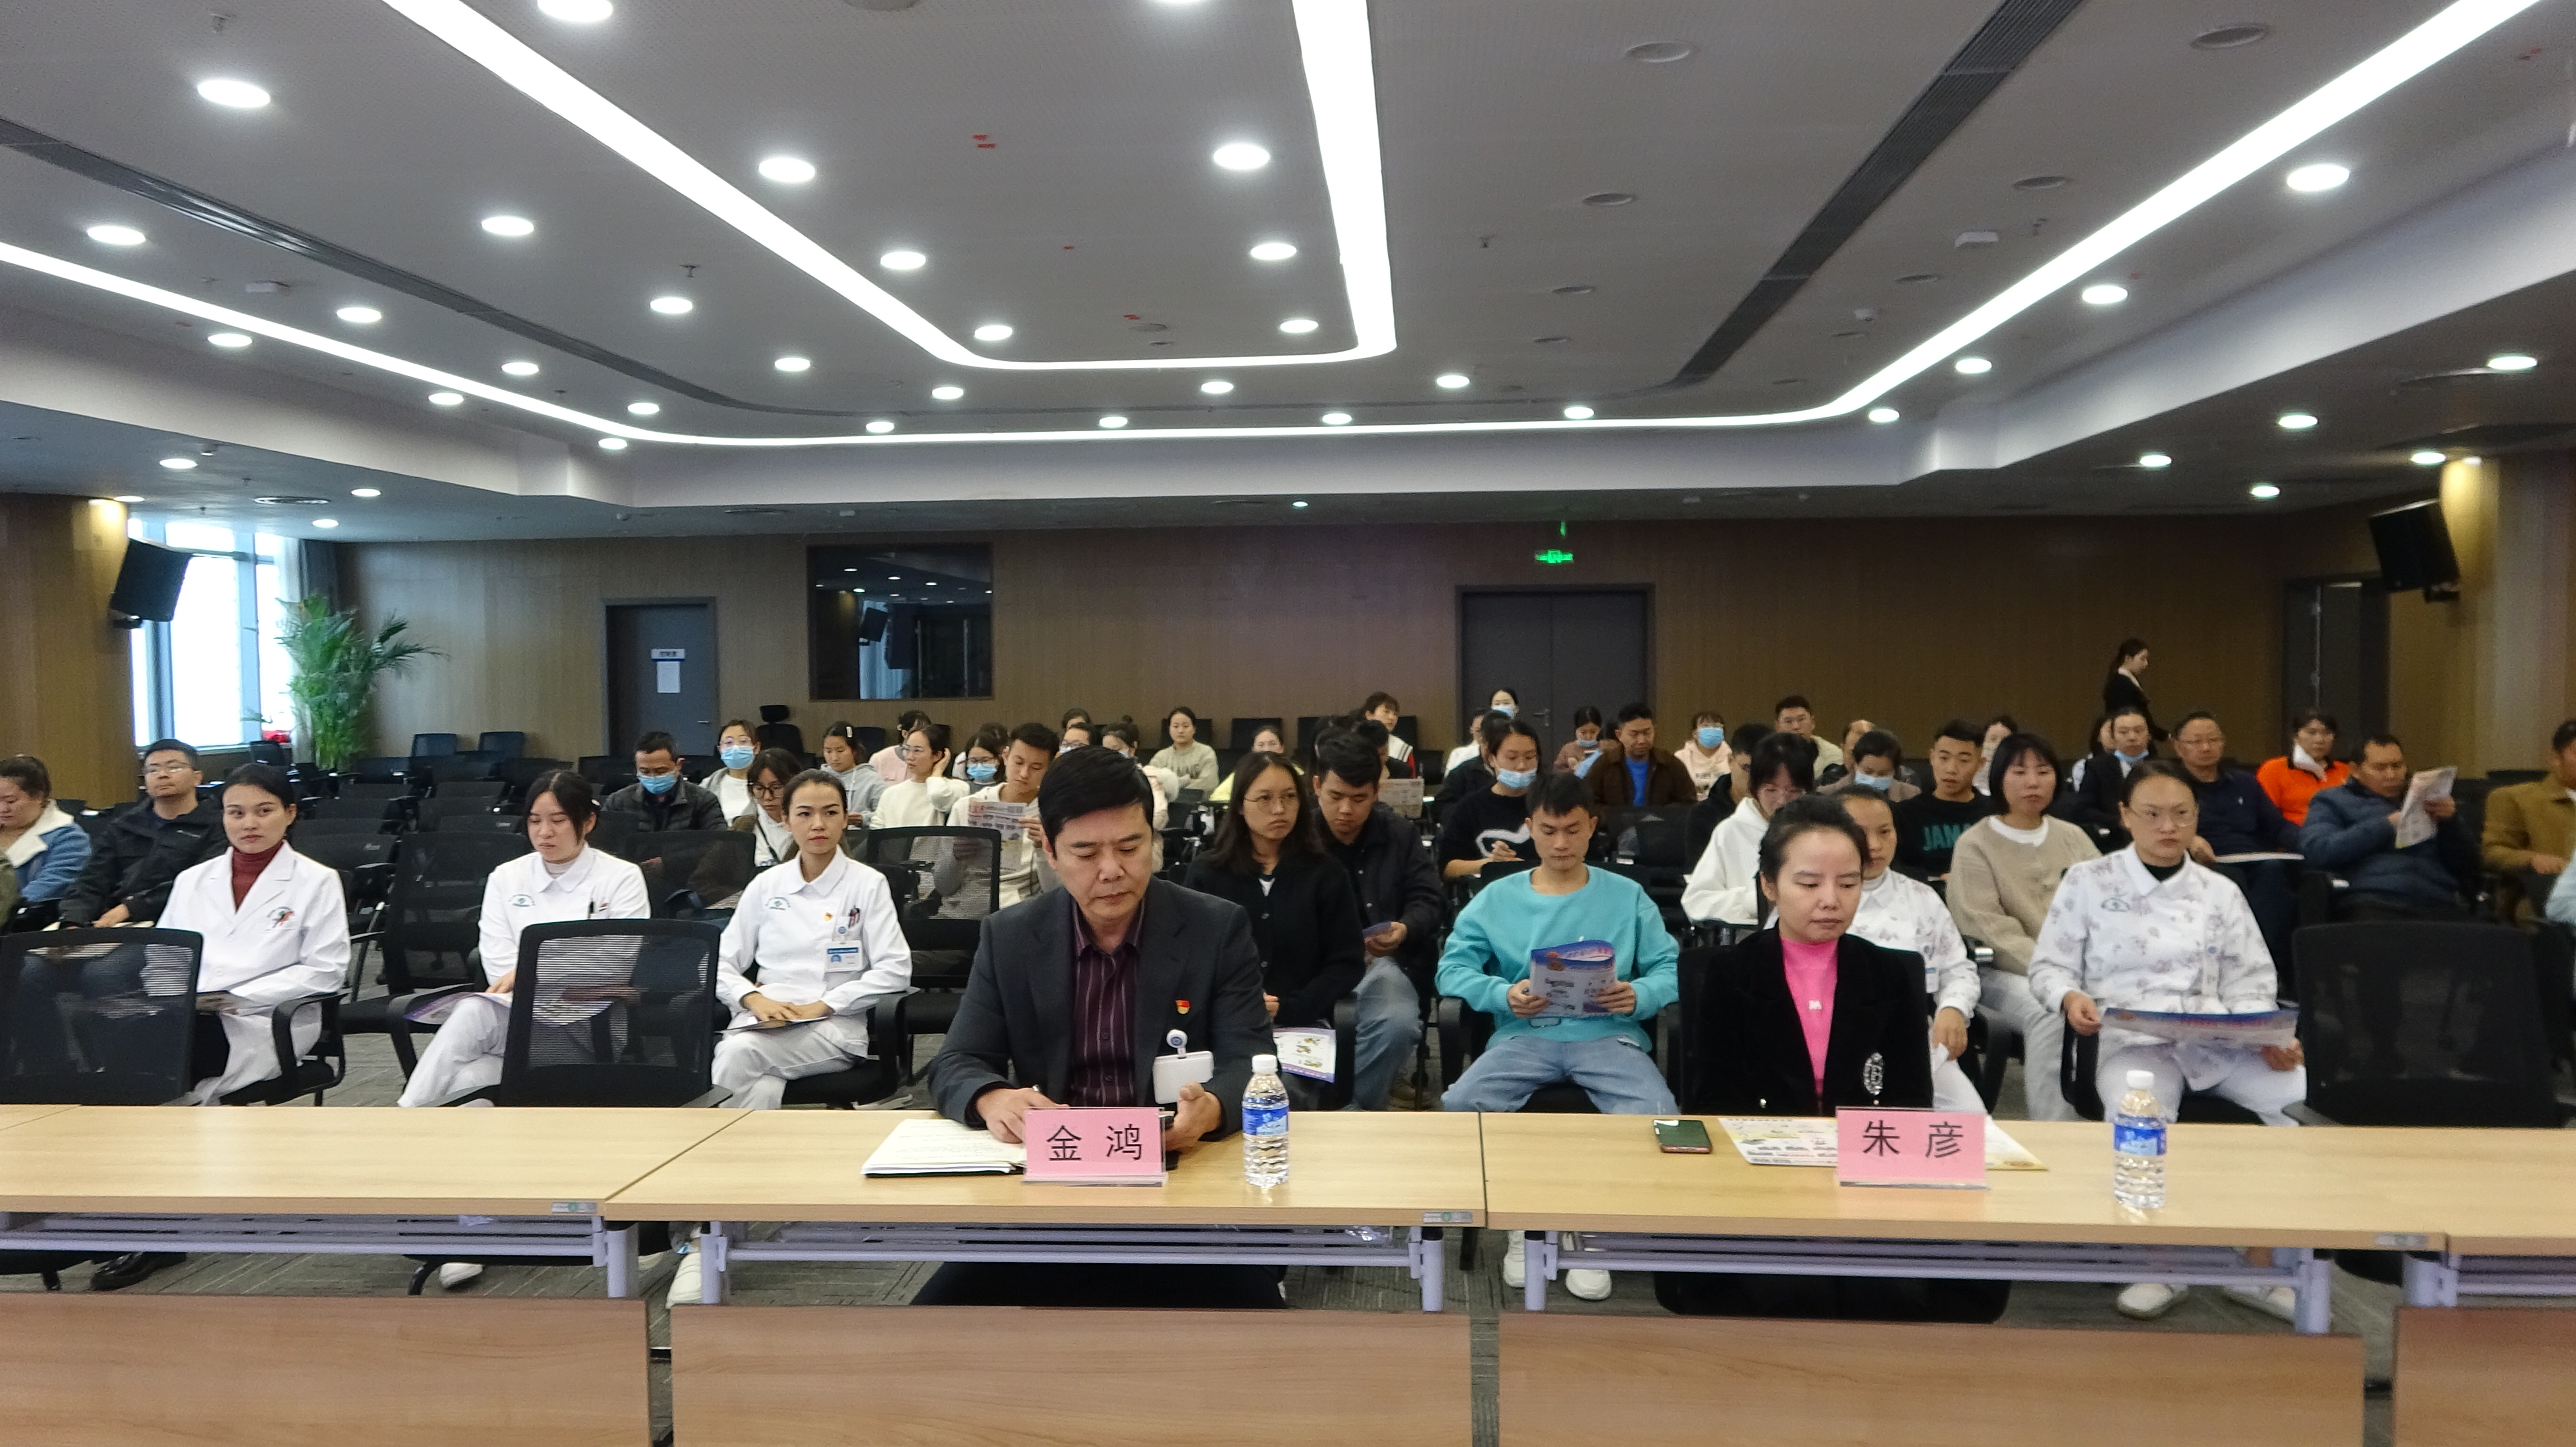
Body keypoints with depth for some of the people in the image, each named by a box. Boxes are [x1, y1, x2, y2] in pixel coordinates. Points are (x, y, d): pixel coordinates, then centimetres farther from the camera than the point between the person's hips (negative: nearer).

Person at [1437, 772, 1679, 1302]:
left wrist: (1640, 995, -16)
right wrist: (1502, 994, -15)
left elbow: (1671, 969, 7)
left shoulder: (1627, 896, 15)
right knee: (1458, 1106, -28)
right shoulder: (1497, 899, 14)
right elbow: (1453, 968, 5)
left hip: (1608, 1035, 0)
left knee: (1658, 1119, -31)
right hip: (1525, 1035, 1)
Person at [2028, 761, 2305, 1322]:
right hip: (2132, 1040, -3)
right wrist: (2070, 997, -16)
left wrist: (2270, 1038, -7)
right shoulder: (2088, 881, 8)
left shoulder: (2219, 892, 16)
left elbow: (2249, 982, 13)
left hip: (2220, 1040, 4)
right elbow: (2049, 964, 7)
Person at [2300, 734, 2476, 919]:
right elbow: (2316, 851, -6)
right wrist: (2386, 826, -5)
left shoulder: (2427, 799, 27)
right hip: (2375, 902, -2)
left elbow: (2467, 869, 21)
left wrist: (2450, 823, 4)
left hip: (2439, 903, 2)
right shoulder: (2333, 801, 16)